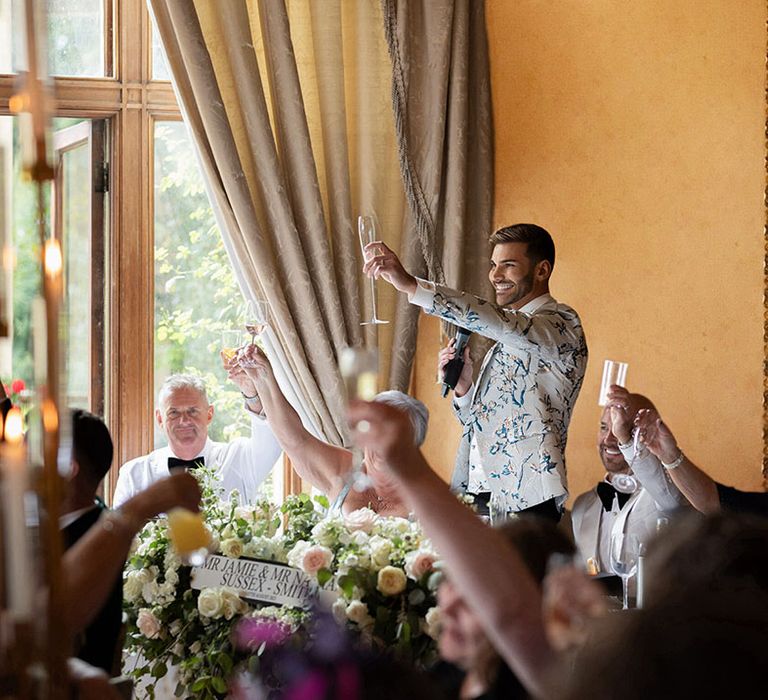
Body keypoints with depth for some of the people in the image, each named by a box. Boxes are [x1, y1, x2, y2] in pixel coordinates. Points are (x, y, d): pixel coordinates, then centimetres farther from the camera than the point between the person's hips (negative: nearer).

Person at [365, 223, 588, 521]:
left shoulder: (561, 323, -5)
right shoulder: (506, 339, 23)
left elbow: (502, 324, -26)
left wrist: (412, 286, -32)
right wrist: (463, 387, 4)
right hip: (479, 496, 8)